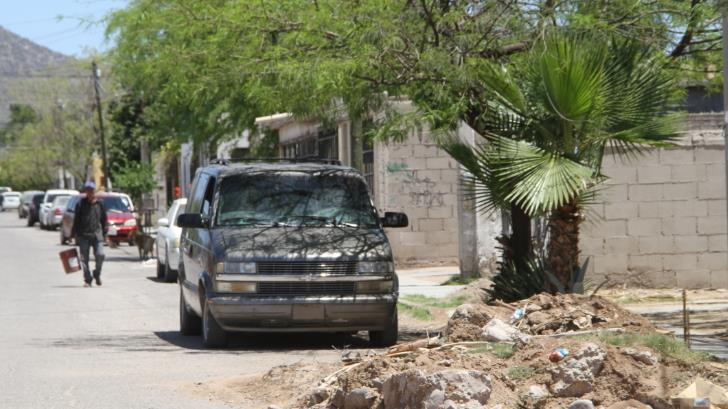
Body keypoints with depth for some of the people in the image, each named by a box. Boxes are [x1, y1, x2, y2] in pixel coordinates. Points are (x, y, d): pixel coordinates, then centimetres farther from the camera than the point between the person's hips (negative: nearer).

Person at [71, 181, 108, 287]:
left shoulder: (99, 204, 8)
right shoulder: (81, 204, 5)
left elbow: (104, 220, 13)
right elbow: (76, 220, 7)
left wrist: (105, 233, 9)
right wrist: (74, 234, 3)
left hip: (97, 234, 0)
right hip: (83, 235, 0)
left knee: (100, 255, -11)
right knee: (84, 258, -1)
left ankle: (97, 274, 13)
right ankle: (87, 280, 5)